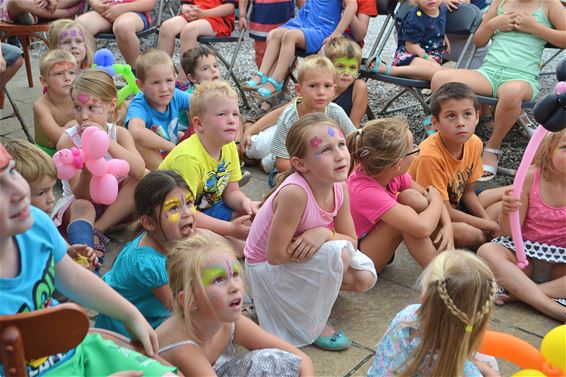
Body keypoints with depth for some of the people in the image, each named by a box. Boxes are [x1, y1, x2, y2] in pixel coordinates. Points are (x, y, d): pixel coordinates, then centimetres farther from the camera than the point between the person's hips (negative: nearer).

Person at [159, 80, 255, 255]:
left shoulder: (230, 147, -5)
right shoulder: (188, 157, -31)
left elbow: (231, 191, 5)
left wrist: (245, 202, -20)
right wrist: (230, 228, -31)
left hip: (206, 209, 8)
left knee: (250, 214, -5)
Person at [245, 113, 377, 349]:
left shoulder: (339, 185, -13)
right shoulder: (295, 192, -35)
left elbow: (351, 240, -5)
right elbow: (275, 255, -30)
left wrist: (324, 233, -28)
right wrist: (334, 240, -20)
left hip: (299, 259, 7)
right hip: (267, 268, -7)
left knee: (364, 279, -5)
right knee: (337, 252, -29)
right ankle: (311, 324, -8)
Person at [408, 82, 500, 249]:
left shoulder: (474, 143, -12)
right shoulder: (431, 156, -33)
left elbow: (468, 191, 3)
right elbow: (444, 210, -27)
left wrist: (487, 221, -11)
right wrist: (488, 225, -20)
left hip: (454, 201, 8)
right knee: (467, 233, -31)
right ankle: (485, 238, 2)